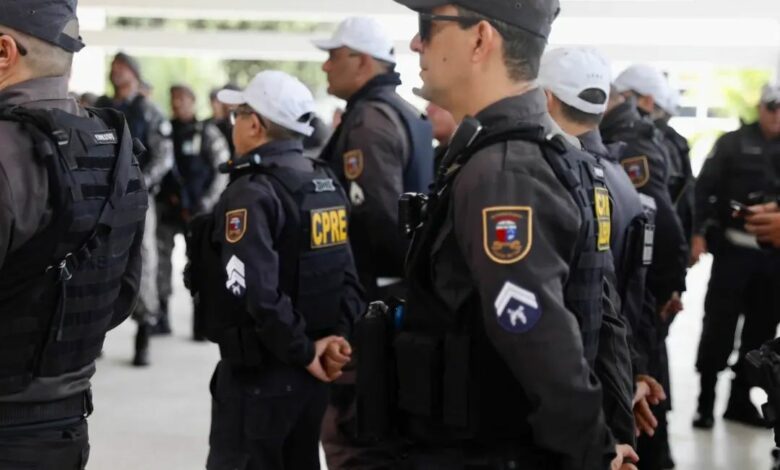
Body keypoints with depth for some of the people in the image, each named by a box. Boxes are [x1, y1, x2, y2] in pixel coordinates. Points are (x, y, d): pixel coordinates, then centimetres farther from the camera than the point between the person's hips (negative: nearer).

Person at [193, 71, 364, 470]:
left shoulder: (251, 193, -18)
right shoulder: (328, 185, 8)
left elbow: (258, 295, -28)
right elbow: (350, 274, 7)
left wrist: (303, 351, -18)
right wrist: (336, 334, -2)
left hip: (259, 374, -8)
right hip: (309, 374, 8)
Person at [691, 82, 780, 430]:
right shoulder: (733, 144, 0)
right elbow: (705, 188, -4)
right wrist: (699, 233, -13)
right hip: (734, 249, -4)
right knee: (718, 326, -2)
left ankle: (740, 399, 19)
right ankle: (706, 400, 6)